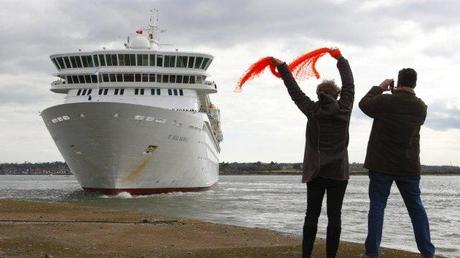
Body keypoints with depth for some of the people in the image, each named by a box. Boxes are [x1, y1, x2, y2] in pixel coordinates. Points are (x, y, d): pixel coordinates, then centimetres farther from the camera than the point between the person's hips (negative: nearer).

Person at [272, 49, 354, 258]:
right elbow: (349, 85, 13)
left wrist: (282, 67, 19)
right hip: (338, 171, -1)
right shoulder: (344, 109, 0)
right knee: (334, 215, -2)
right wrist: (340, 59, 25)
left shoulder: (313, 110, -1)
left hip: (316, 171, 1)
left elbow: (294, 90, 7)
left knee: (312, 214, 2)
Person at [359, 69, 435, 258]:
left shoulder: (385, 101, -13)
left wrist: (380, 88, 15)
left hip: (381, 165, -3)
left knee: (377, 206, 2)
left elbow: (364, 104, 4)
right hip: (409, 166, 3)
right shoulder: (421, 107, -1)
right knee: (416, 207, 10)